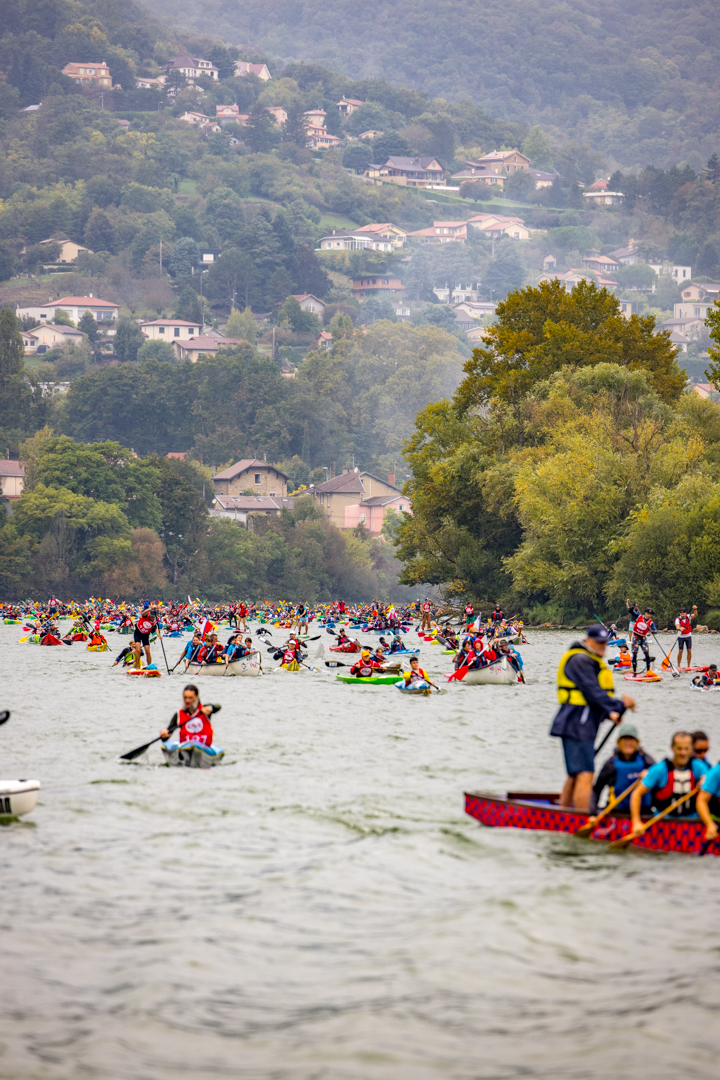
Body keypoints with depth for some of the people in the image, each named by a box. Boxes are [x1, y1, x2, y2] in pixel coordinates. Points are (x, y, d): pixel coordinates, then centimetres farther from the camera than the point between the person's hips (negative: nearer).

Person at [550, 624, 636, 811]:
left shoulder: (593, 661, 21)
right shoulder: (580, 660, -13)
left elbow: (598, 694, 20)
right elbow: (592, 692, -19)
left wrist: (610, 713, 4)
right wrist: (620, 705, -11)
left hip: (584, 725, 11)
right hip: (577, 725, -11)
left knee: (575, 774, 16)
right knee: (585, 774, -15)